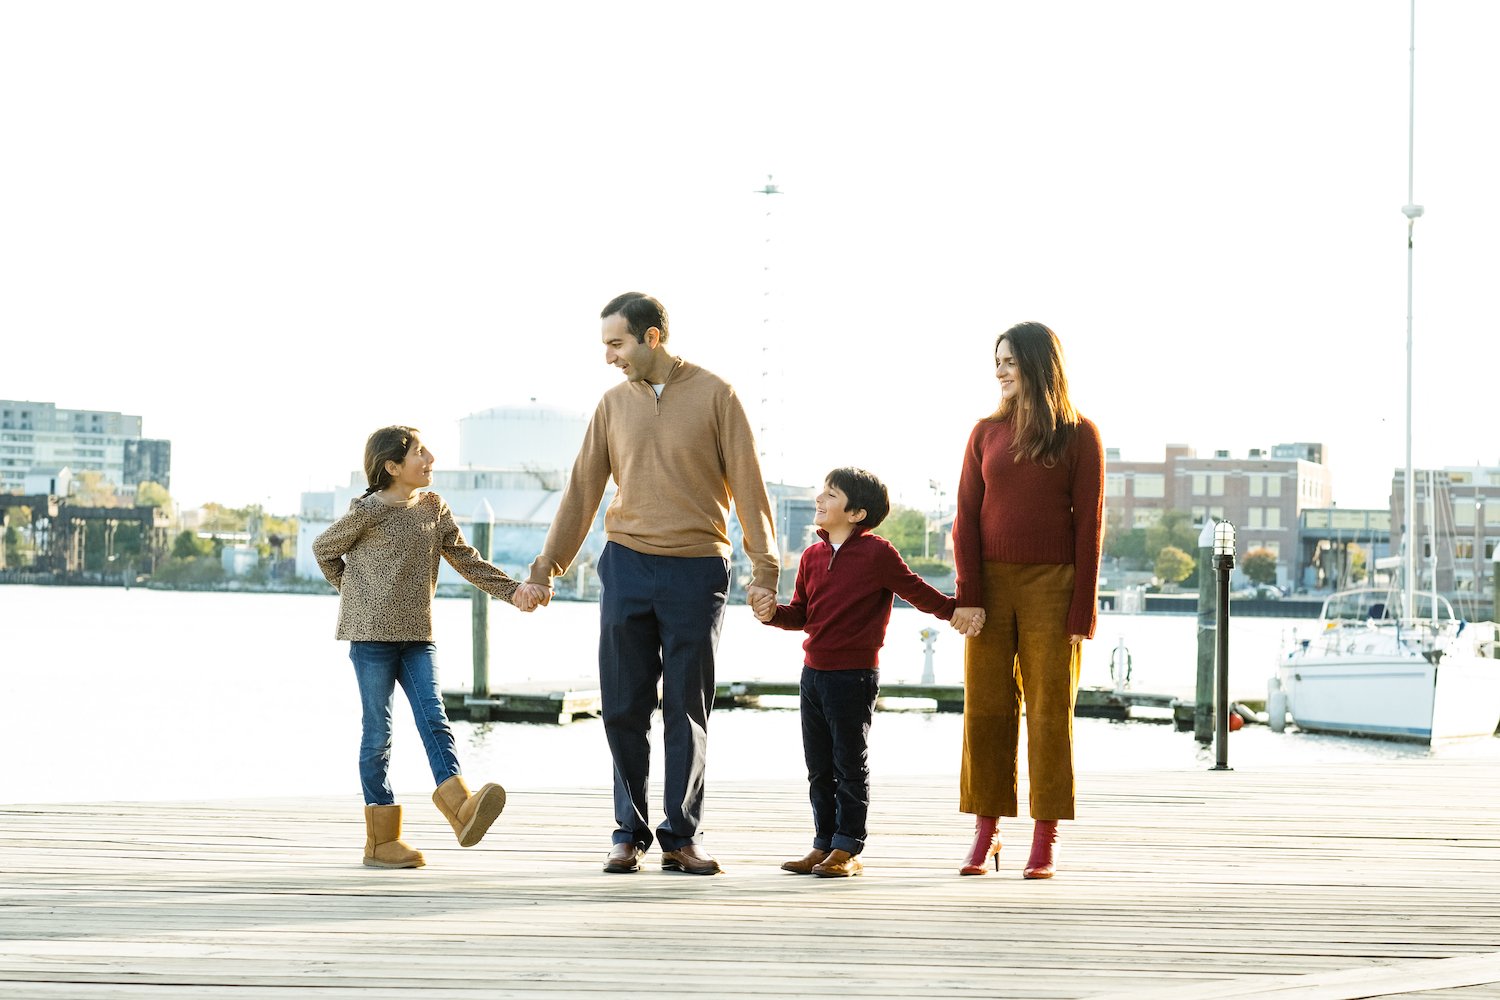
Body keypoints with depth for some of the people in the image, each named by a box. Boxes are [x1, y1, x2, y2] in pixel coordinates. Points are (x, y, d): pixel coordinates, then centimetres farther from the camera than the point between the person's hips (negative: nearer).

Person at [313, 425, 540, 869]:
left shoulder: (433, 508, 9)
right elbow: (325, 549, 6)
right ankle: (381, 839, 2)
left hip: (417, 635, 5)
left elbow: (465, 558, 12)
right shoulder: (370, 510, -7)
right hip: (372, 633, -5)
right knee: (378, 730, -1)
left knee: (434, 720, -9)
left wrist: (511, 590, 1)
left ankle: (461, 810, -24)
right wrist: (357, 596, 8)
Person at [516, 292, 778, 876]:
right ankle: (629, 833, 9)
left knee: (688, 711, 1)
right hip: (627, 565, 3)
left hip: (696, 570, -3)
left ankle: (681, 837, 6)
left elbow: (747, 483, -1)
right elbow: (582, 491, 13)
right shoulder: (614, 405, 10)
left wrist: (763, 569, -6)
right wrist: (545, 569, 9)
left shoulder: (713, 396, 0)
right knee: (623, 708, 1)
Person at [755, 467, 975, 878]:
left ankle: (847, 849, 4)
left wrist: (956, 611, -5)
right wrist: (774, 614, -4)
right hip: (814, 672, 7)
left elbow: (917, 592, -2)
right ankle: (823, 845, 17)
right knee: (818, 767, 10)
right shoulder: (813, 556, 10)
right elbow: (801, 613, 14)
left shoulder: (877, 554, -9)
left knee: (850, 765, 0)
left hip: (854, 675, -7)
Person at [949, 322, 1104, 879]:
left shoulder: (1078, 436, 1)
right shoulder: (987, 433, 9)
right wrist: (968, 596, -5)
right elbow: (967, 517, 5)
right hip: (991, 583, 3)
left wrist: (1082, 608, -7)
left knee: (1050, 713, -2)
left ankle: (1045, 842, 1)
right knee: (985, 709, 1)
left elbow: (1089, 524, -2)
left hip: (1051, 585, -3)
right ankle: (985, 833, 6)